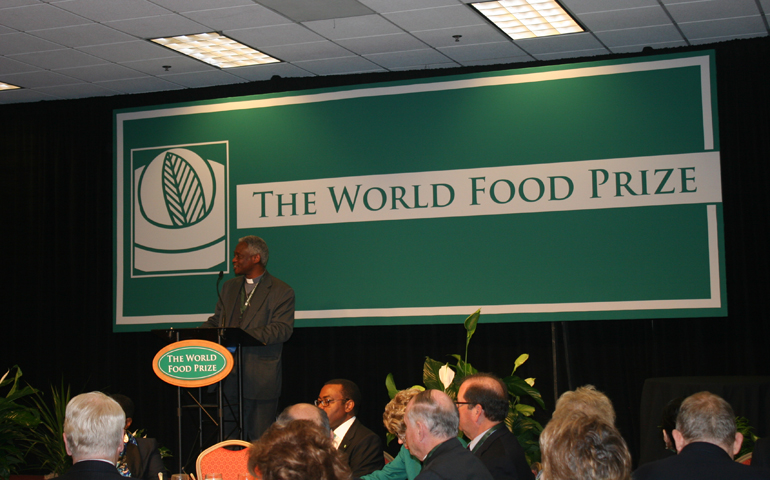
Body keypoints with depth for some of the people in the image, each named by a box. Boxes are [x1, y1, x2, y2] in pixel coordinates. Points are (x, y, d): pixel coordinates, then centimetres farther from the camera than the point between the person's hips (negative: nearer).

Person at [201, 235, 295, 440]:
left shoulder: (282, 292, -2)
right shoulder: (229, 287, 19)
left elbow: (282, 330, -13)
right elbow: (216, 321, 20)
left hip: (261, 378, -5)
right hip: (230, 377, 6)